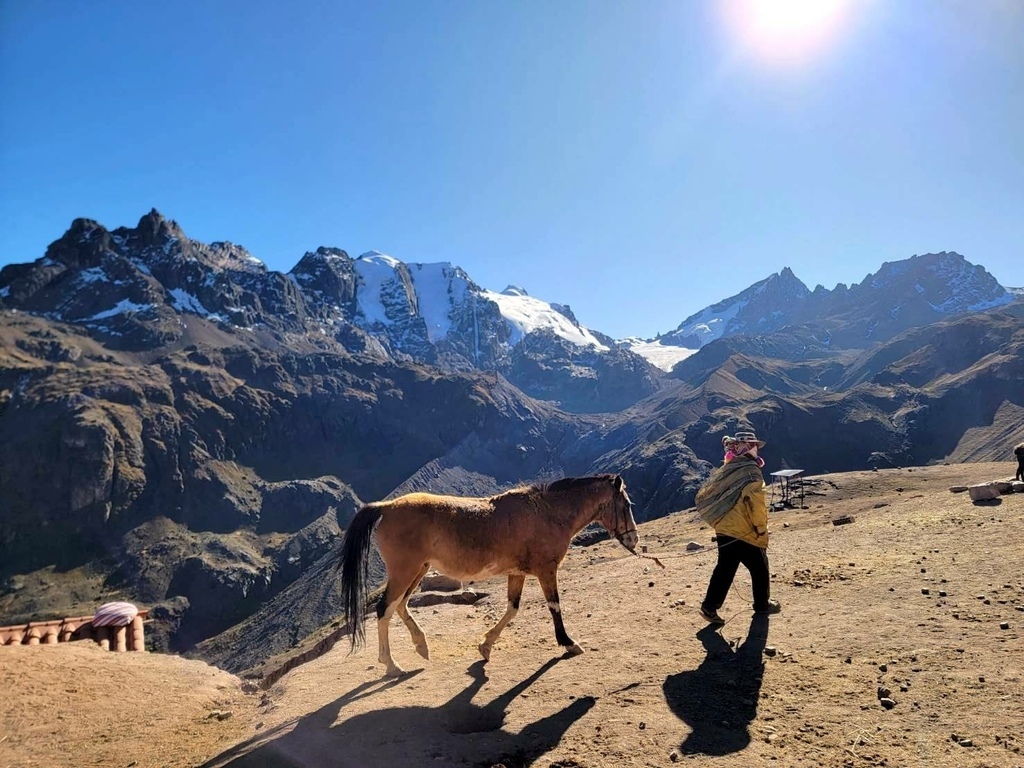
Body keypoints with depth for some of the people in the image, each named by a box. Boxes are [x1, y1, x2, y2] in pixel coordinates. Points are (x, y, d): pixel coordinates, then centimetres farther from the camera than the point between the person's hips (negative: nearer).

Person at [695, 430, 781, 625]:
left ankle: (710, 606, 8)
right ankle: (762, 604, 27)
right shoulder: (751, 471, -13)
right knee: (759, 569, 13)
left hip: (724, 529, 7)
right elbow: (755, 503, -21)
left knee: (724, 569, 12)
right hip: (745, 532, -7)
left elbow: (705, 496, 12)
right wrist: (761, 529, -11)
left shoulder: (725, 470, 10)